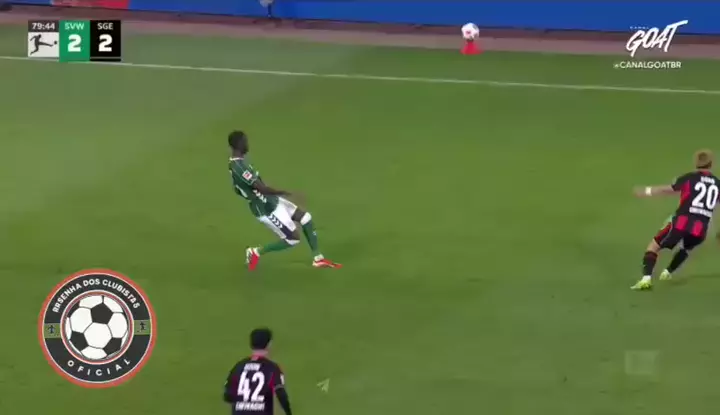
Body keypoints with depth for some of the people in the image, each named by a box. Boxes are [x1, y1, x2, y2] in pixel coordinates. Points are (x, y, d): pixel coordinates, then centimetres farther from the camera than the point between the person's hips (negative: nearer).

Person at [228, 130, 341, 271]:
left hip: (271, 201, 10)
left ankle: (318, 259, 18)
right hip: (267, 209, -10)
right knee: (293, 238, -2)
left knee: (305, 217, 10)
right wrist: (286, 193, -34)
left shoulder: (237, 162, 4)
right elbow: (261, 188, -33)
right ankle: (256, 252, 11)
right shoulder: (239, 167, -29)